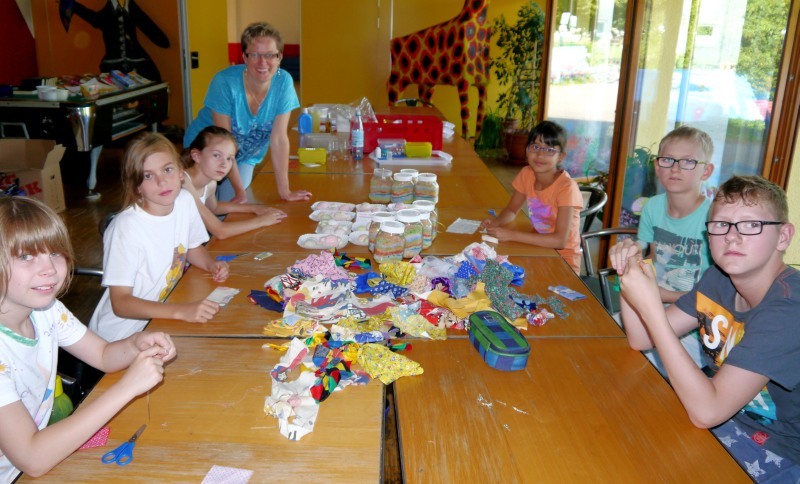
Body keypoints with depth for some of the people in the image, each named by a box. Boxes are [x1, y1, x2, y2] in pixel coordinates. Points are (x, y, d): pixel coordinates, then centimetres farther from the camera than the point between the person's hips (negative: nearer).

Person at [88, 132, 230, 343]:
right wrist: (182, 311, -34)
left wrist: (212, 265, -5)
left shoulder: (185, 201, -5)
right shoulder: (126, 227, -24)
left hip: (164, 316, 6)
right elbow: (120, 303, -24)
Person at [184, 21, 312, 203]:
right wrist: (240, 192, -22)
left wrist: (284, 192, -18)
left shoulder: (284, 82, -20)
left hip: (245, 157, 3)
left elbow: (279, 139, -18)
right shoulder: (225, 82, -29)